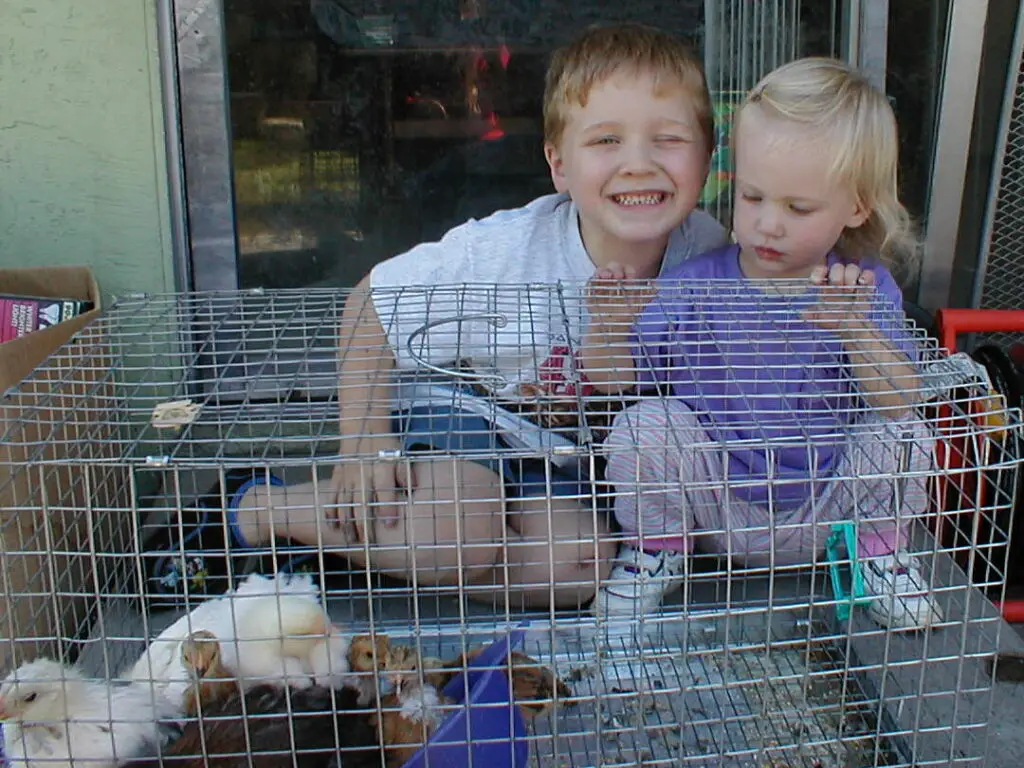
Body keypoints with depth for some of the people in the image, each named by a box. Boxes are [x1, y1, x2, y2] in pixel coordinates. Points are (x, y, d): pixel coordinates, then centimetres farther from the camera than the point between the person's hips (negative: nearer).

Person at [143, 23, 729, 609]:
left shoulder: (707, 252, -18)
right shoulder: (499, 252, -27)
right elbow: (371, 306, -14)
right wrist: (366, 440, -19)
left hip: (561, 453, 5)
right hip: (461, 404, -4)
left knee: (579, 567, -22)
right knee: (455, 538, -32)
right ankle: (253, 507, -8)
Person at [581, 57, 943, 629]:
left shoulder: (865, 288, -9)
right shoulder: (695, 287, -12)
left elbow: (903, 402, -18)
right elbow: (613, 378, -10)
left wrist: (855, 329, -34)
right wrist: (607, 328, -31)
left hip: (828, 509, 1)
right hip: (717, 507, 0)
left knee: (907, 438, -22)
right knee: (642, 426, -25)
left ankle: (881, 551, 10)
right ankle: (658, 550, 5)